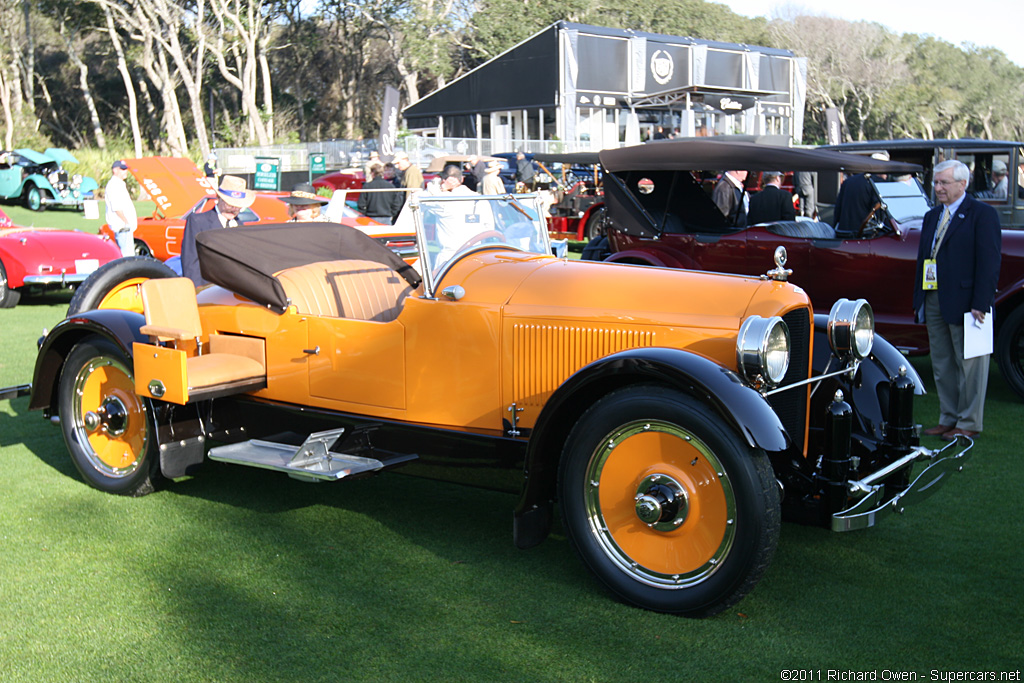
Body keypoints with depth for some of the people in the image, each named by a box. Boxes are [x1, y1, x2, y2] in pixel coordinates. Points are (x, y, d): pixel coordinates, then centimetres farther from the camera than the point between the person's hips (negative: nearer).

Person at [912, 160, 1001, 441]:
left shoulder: (982, 214, -6)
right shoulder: (932, 216, 16)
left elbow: (989, 262, -12)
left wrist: (980, 304, -19)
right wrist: (919, 299, 12)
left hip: (965, 303, -7)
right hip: (934, 302, 7)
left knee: (969, 365, 3)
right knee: (942, 365, 12)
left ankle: (968, 423, 11)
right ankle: (948, 418, 22)